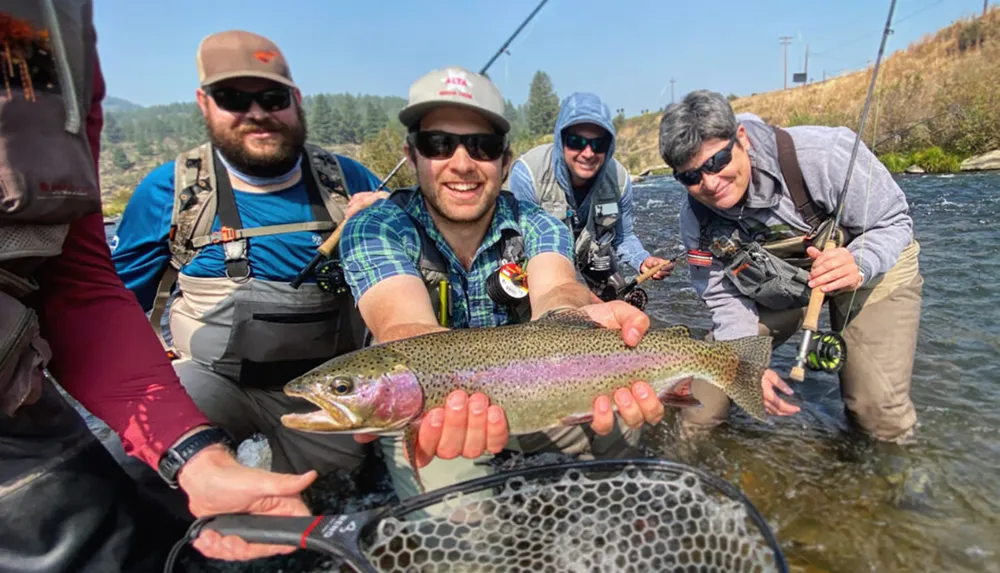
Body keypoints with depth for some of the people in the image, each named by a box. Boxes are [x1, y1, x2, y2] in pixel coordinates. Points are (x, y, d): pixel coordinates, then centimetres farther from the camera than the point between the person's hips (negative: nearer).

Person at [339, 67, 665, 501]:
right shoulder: (374, 231, -17)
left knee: (618, 421, -19)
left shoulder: (537, 228, -9)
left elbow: (552, 291, -31)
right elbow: (407, 325, -36)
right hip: (425, 415, -2)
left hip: (529, 399, 3)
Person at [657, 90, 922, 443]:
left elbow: (894, 221, -20)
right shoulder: (695, 218, -21)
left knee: (884, 423, -13)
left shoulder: (824, 153, -34)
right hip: (777, 288, 3)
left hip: (873, 263, -2)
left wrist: (858, 266, -42)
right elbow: (724, 298, -12)